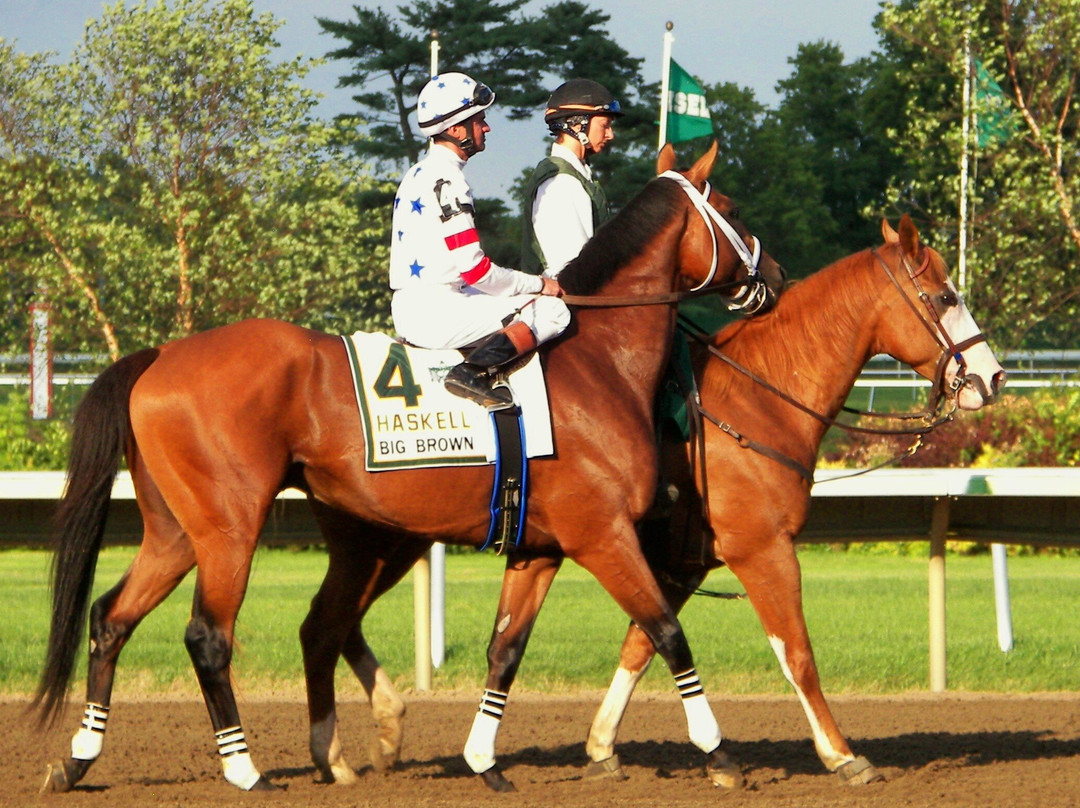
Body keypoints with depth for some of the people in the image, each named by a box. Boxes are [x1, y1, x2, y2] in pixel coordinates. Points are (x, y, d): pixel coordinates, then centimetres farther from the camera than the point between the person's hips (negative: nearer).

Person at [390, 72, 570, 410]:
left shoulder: (420, 174, 18)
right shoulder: (445, 180, -14)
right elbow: (476, 269, -17)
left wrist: (528, 285, 18)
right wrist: (540, 285, -4)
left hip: (412, 310, 10)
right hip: (435, 312, -10)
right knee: (552, 310, -12)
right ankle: (475, 372, -23)